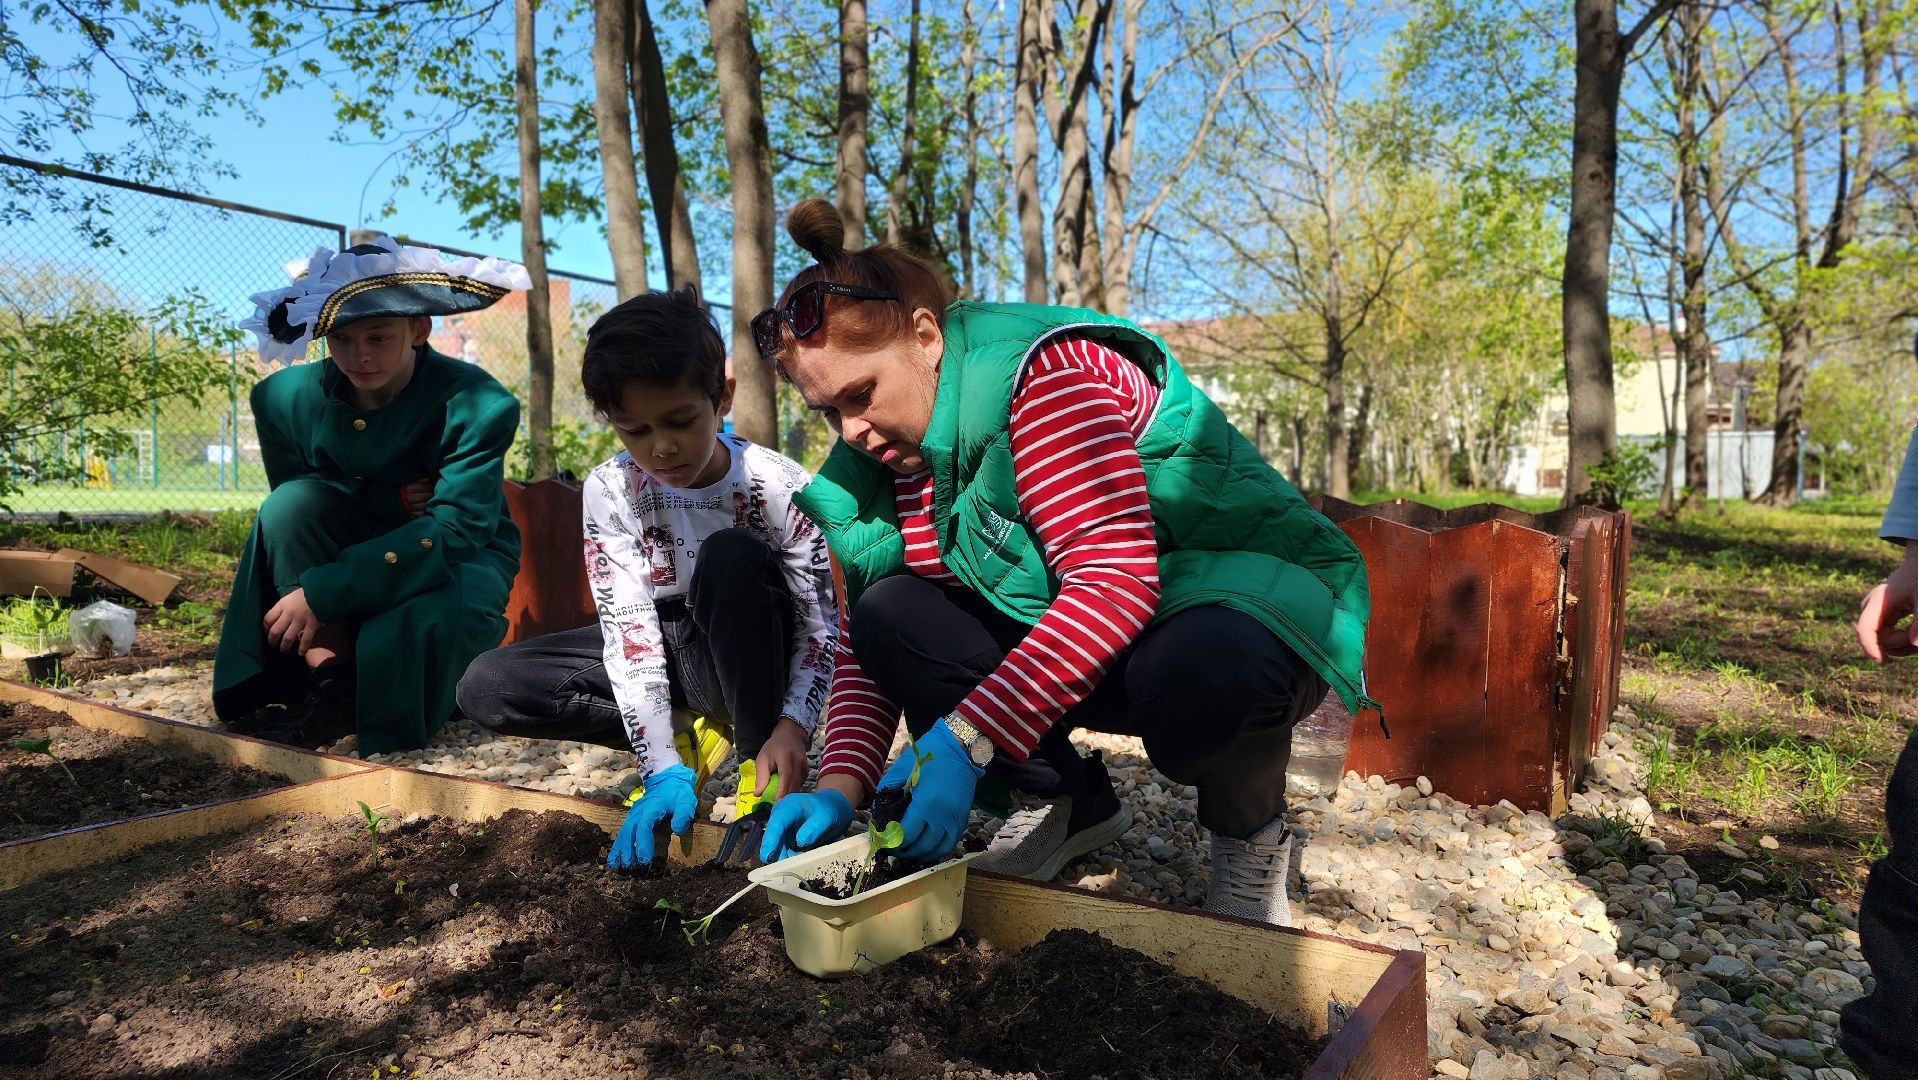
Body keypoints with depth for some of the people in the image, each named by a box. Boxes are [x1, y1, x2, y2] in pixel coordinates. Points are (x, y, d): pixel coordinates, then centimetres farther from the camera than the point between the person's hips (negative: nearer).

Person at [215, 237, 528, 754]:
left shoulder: (475, 403, -24)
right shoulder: (286, 398, -11)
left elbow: (456, 529, -30)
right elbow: (293, 515, 1)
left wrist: (322, 593, -34)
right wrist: (389, 502, -20)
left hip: (460, 556, -3)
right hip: (354, 546, 4)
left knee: (413, 626, -36)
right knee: (291, 502, -26)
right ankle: (328, 676, -20)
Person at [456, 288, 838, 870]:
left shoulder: (780, 486, -22)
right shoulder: (609, 491, -15)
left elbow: (821, 623, -18)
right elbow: (629, 629, -20)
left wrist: (793, 725, -35)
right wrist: (666, 770, -27)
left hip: (749, 656, -3)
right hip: (667, 653, 4)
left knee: (731, 557, -35)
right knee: (486, 687, -13)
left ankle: (758, 755, -20)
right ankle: (690, 734, -8)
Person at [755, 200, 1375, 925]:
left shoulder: (1044, 369, -23)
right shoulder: (890, 454, 0)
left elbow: (1118, 579, -33)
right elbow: (861, 644, 0)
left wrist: (964, 741, -36)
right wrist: (839, 786, -17)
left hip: (1247, 600, -6)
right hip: (1069, 644, 7)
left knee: (1198, 675, -41)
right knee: (888, 618, -12)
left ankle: (1249, 827, -4)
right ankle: (1073, 804, 7)